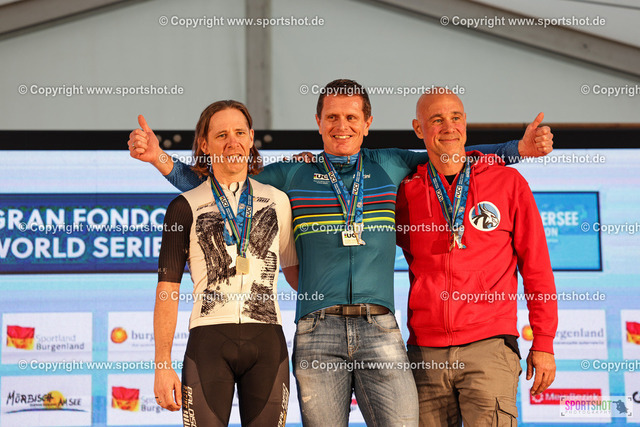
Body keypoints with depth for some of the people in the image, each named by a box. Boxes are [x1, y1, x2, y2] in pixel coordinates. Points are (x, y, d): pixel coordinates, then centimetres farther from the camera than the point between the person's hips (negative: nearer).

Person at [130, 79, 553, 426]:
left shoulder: (389, 167, 15)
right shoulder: (292, 175, 13)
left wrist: (520, 147, 16)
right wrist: (159, 158, 7)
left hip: (380, 332, 0)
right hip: (317, 334, 0)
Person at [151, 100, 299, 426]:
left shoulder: (277, 200, 15)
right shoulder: (186, 207, 9)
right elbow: (167, 290, 6)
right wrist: (162, 365, -1)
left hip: (267, 340, 2)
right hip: (209, 340, -2)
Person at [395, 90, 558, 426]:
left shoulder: (508, 183, 5)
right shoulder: (406, 192, 9)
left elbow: (536, 267, 7)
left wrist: (543, 343, 3)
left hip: (489, 347, -2)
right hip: (427, 353, 2)